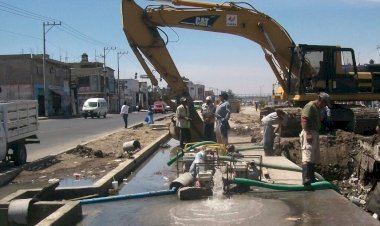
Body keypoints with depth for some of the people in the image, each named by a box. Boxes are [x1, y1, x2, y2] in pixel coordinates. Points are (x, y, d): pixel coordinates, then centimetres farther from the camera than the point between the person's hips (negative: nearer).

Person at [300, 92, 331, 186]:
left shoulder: (317, 109, 22)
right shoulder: (310, 106, -10)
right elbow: (304, 120, -20)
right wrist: (308, 133, -25)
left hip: (314, 134, 10)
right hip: (309, 134, -10)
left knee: (313, 159, 13)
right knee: (307, 157, -18)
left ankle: (311, 178, 20)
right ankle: (305, 179, -25)